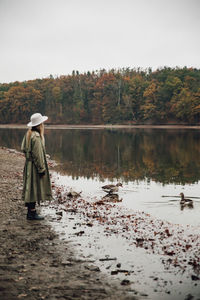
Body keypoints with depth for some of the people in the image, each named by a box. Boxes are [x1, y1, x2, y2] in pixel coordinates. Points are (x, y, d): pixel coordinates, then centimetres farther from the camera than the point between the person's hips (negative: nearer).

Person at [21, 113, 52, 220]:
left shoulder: (28, 134, 9)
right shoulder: (36, 137, -20)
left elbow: (23, 148, 15)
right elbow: (38, 155, -21)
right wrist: (42, 169, -17)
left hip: (29, 164, 10)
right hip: (35, 166, -10)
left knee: (31, 188, 14)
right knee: (34, 188, -3)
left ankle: (31, 210, 21)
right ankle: (32, 212, 2)